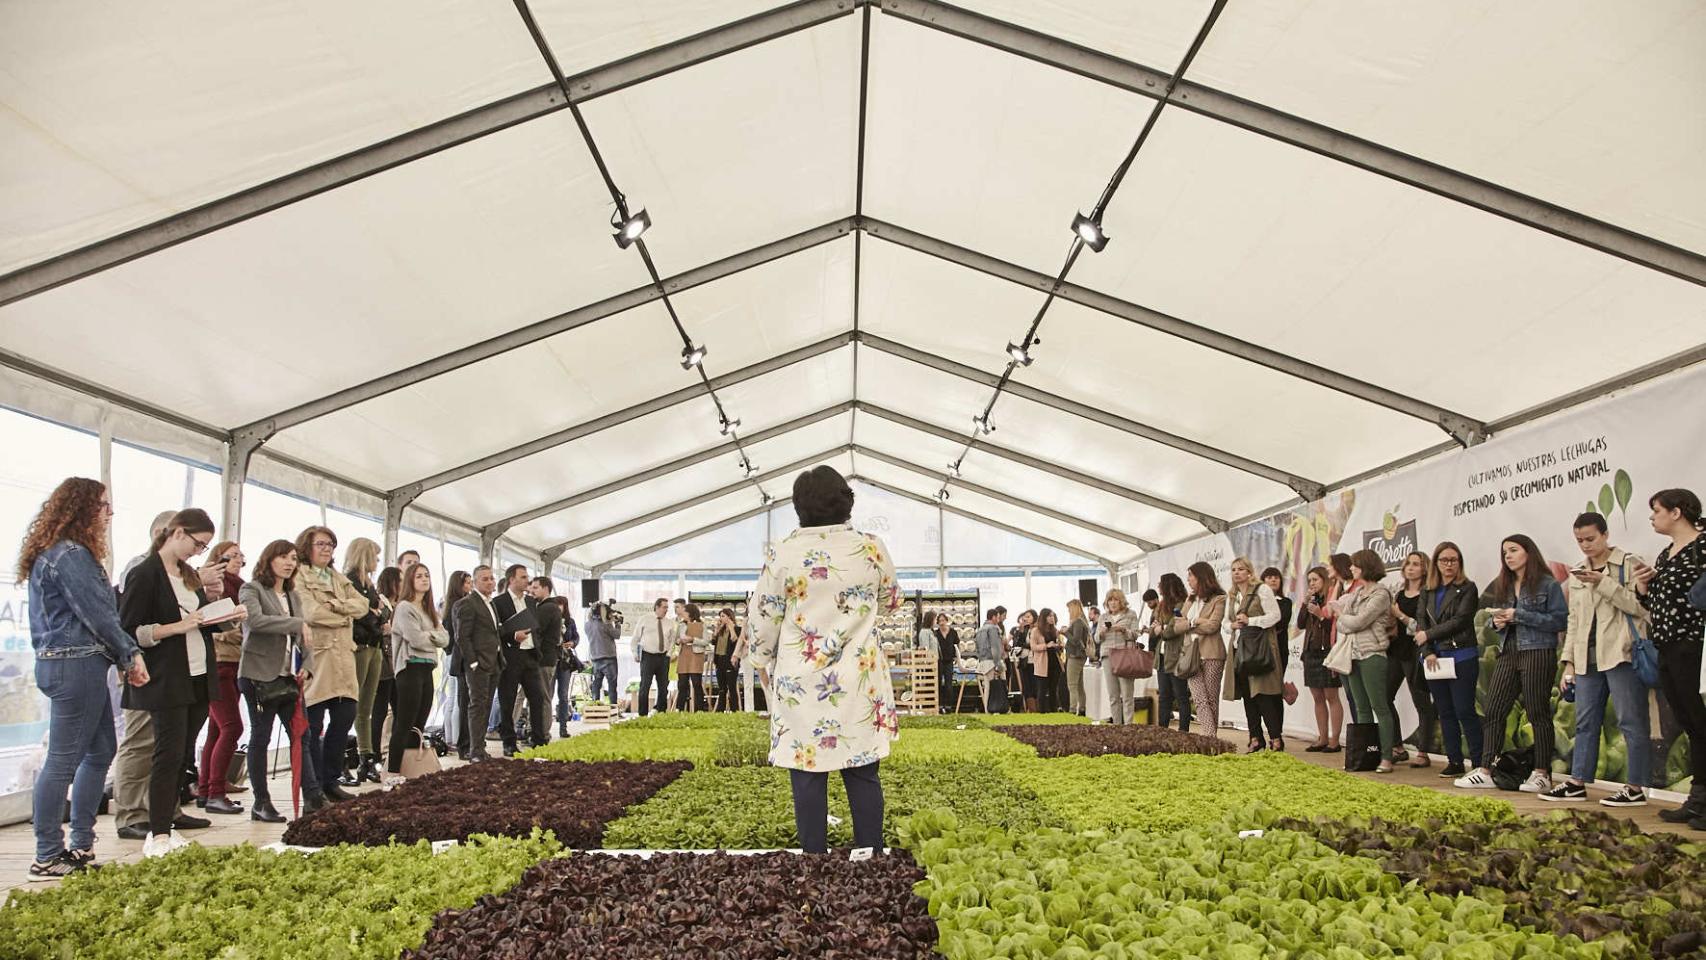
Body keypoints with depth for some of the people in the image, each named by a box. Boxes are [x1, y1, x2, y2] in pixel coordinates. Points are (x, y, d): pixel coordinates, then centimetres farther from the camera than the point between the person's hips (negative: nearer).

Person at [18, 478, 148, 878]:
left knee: (101, 751, 15)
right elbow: (98, 613, -15)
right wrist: (130, 654, -4)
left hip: (61, 661, 11)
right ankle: (47, 858, 3)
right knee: (63, 760, -4)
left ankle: (81, 846, 20)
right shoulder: (72, 555, -15)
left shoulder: (53, 554, 17)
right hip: (77, 664, -11)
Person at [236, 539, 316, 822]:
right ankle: (261, 802, 10)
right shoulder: (251, 589, -2)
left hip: (287, 676, 6)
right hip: (259, 675, -6)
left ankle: (312, 798, 3)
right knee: (261, 737, 2)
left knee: (299, 735, 2)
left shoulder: (293, 596, 18)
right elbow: (256, 620, -22)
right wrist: (298, 624, -24)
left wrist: (307, 664, 1)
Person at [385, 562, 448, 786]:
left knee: (419, 724, 9)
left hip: (427, 668, 8)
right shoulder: (405, 607, -7)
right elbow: (416, 639, -16)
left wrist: (429, 635, -8)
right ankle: (393, 773, -5)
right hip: (411, 667, -8)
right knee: (405, 723, -8)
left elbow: (445, 639, 10)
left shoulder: (430, 610, 18)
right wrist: (436, 638, 1)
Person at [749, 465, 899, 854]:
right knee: (863, 774, 10)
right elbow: (892, 601, 14)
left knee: (808, 775, 5)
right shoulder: (872, 548, -2)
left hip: (801, 684, -2)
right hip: (859, 683, 2)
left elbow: (764, 619, -1)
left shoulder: (782, 554, -7)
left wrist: (763, 661, 15)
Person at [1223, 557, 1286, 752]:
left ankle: (1276, 739, -5)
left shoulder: (1262, 590, -2)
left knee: (1264, 695, -11)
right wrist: (1232, 625, 0)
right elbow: (1226, 622, 23)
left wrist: (1249, 621, -14)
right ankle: (1256, 740, 11)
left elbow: (1275, 616, -8)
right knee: (1247, 695, 6)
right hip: (1239, 648, 7)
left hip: (1260, 647, -7)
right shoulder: (1232, 596, 19)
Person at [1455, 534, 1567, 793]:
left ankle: (1542, 774, 8)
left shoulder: (1548, 585, -3)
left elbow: (1561, 620, -12)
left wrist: (1520, 616, -16)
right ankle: (1485, 771, 3)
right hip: (1508, 654, 7)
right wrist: (1496, 623, -1)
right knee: (1493, 711, 1)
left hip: (1538, 654, -6)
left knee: (1538, 714, -1)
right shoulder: (1503, 586, 17)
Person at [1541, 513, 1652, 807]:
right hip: (1588, 658, 7)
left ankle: (1636, 788, 1)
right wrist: (1568, 661, 14)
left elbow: (1640, 606, -13)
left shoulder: (1629, 564, -1)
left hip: (1621, 654, -6)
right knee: (1585, 722, 9)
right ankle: (1577, 783, 13)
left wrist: (1602, 582, -18)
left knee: (1631, 722, -3)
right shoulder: (1576, 575, 17)